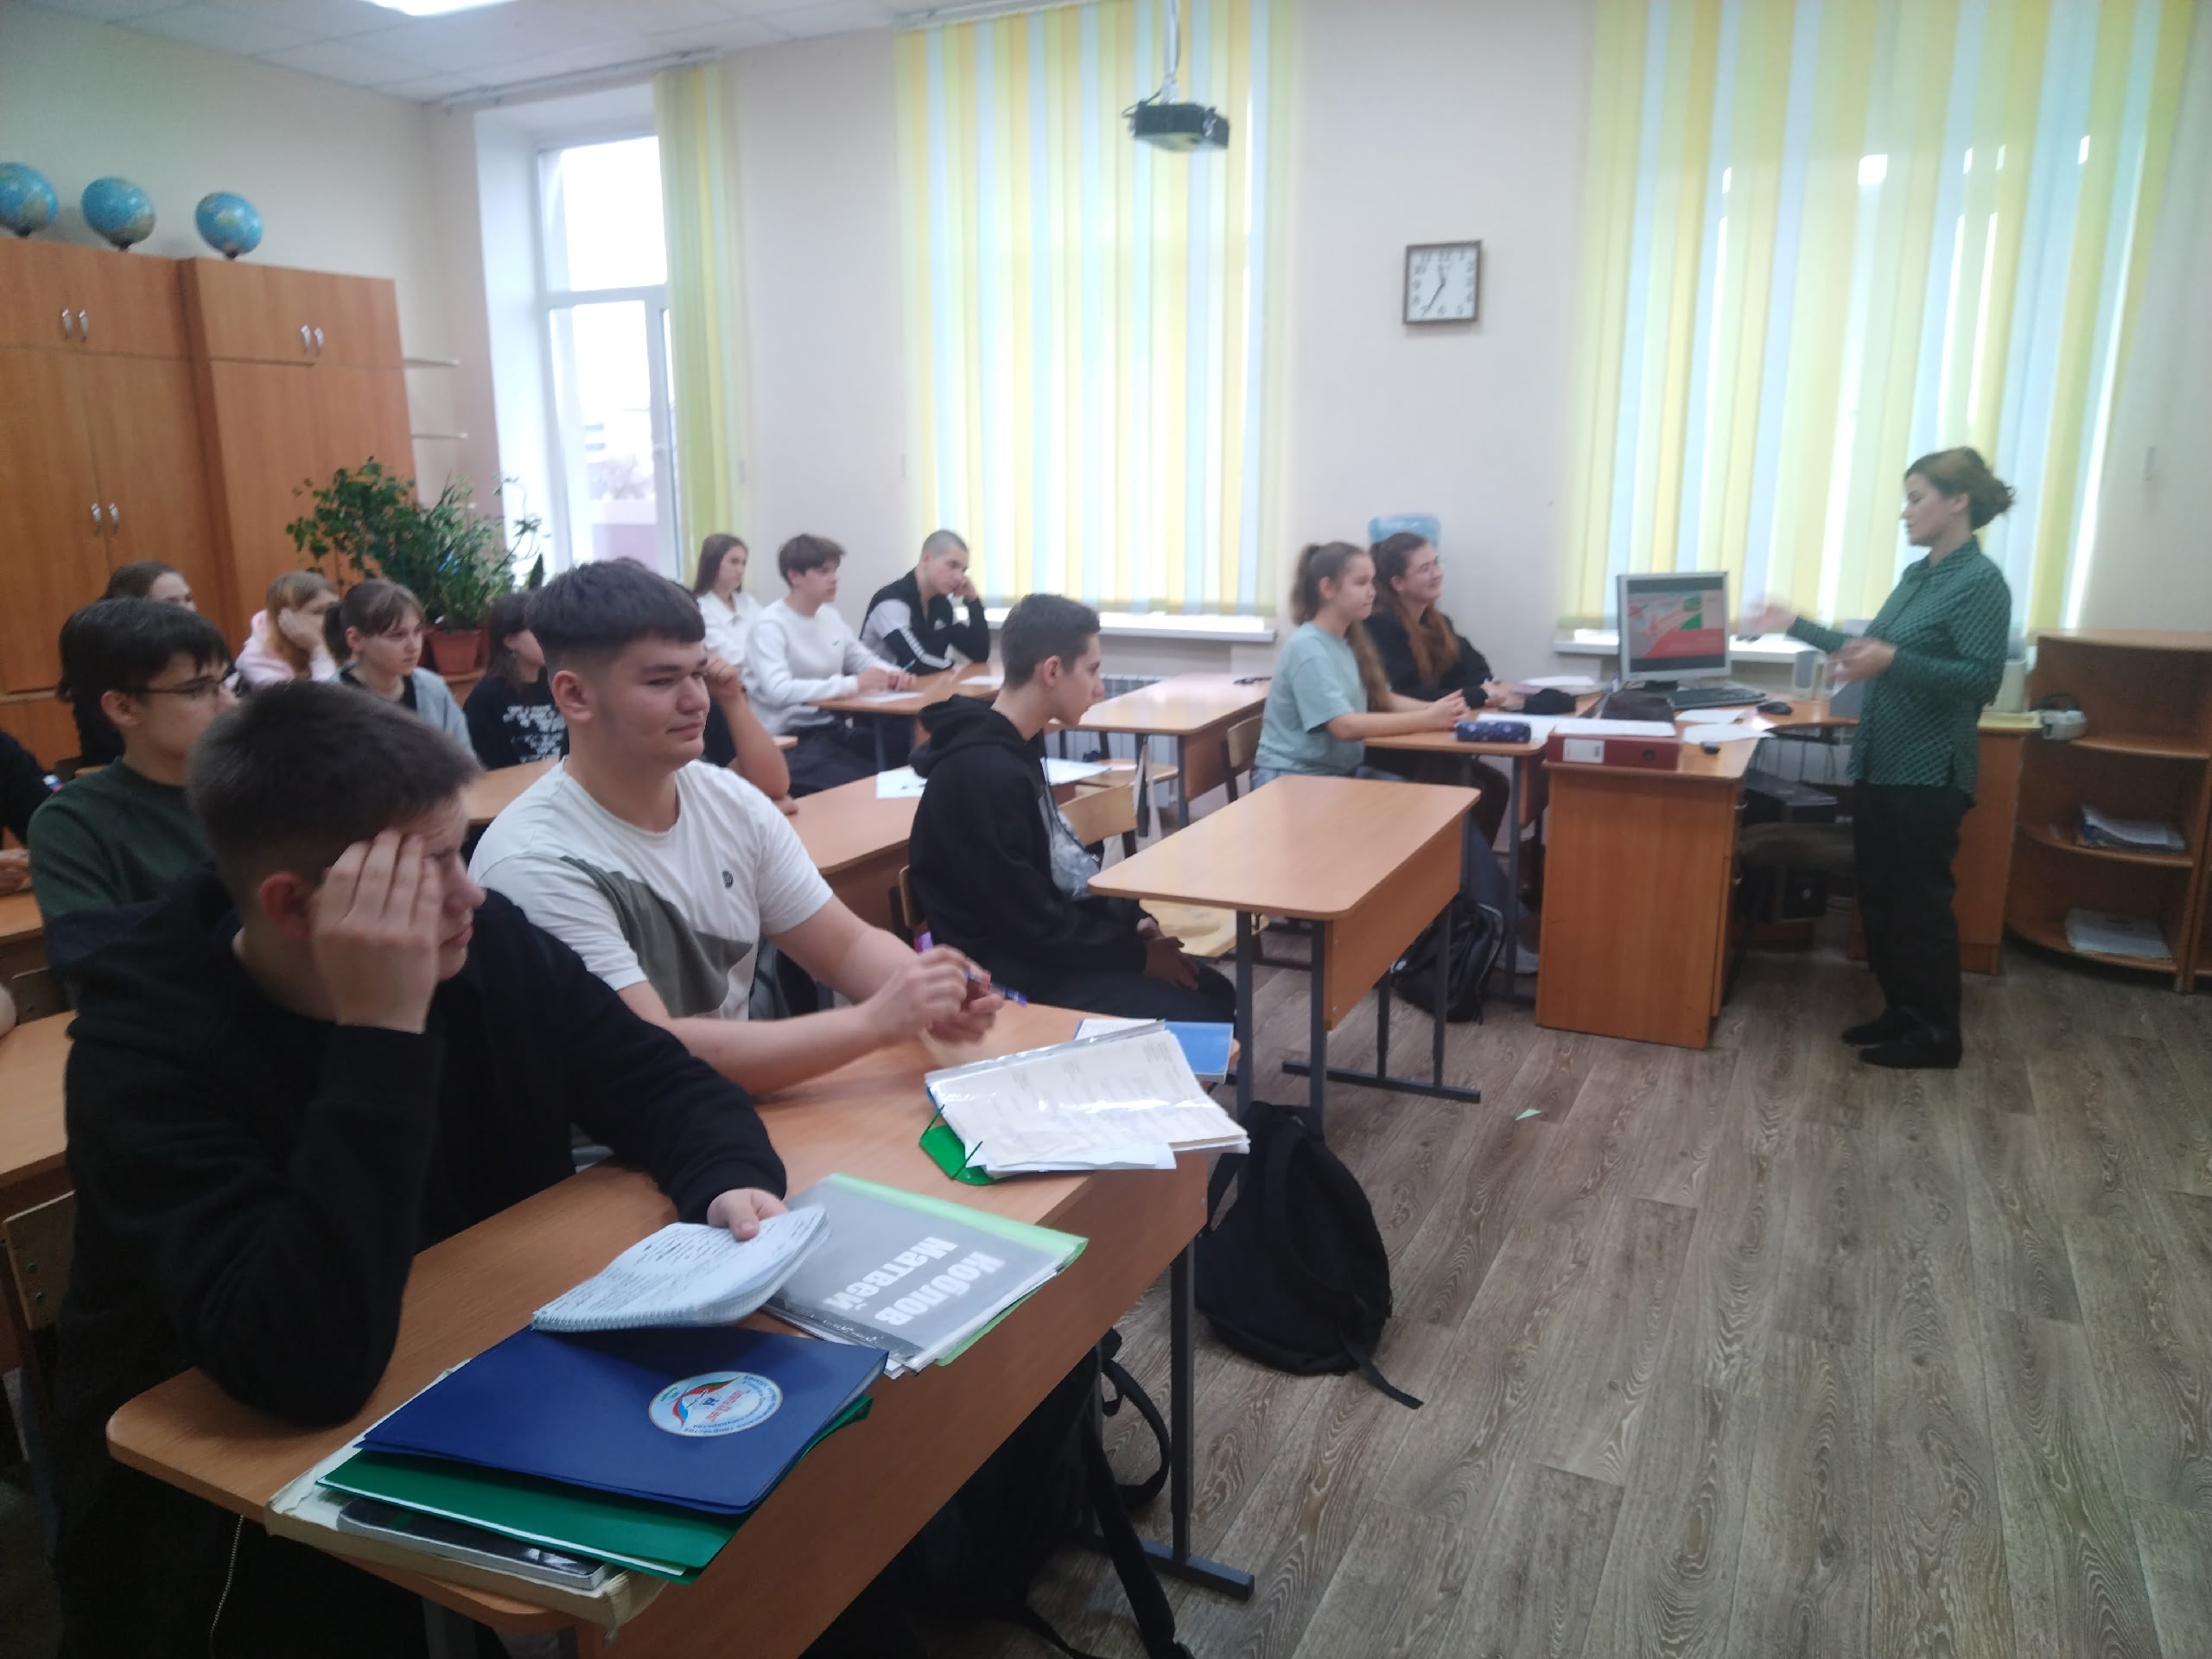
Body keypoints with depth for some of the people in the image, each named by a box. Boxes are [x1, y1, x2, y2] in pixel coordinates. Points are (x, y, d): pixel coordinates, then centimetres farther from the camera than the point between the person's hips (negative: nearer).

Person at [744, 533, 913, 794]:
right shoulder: (771, 626, -14)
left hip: (833, 728, 8)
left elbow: (862, 657, 19)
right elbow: (779, 691, -28)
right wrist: (853, 684, -29)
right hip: (790, 740, -8)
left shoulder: (830, 615, 10)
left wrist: (892, 673, -5)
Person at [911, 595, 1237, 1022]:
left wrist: (1132, 921, 5)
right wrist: (1137, 955, -12)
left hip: (1048, 945, 10)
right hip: (1016, 974, -10)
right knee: (1201, 1020, -12)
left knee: (1217, 993, 10)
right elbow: (1032, 925, -22)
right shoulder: (985, 774, -25)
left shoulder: (1012, 747, 7)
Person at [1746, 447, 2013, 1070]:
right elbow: (1867, 648, 21)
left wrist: (1894, 662, -32)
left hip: (1928, 774, -9)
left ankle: (1937, 1033, 12)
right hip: (1879, 763, 9)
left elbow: (1983, 678, -21)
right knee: (1879, 897, 13)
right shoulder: (1917, 574, 13)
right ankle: (1901, 1010, 26)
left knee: (1921, 902, 0)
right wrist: (1795, 626, 20)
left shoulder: (1981, 583, -13)